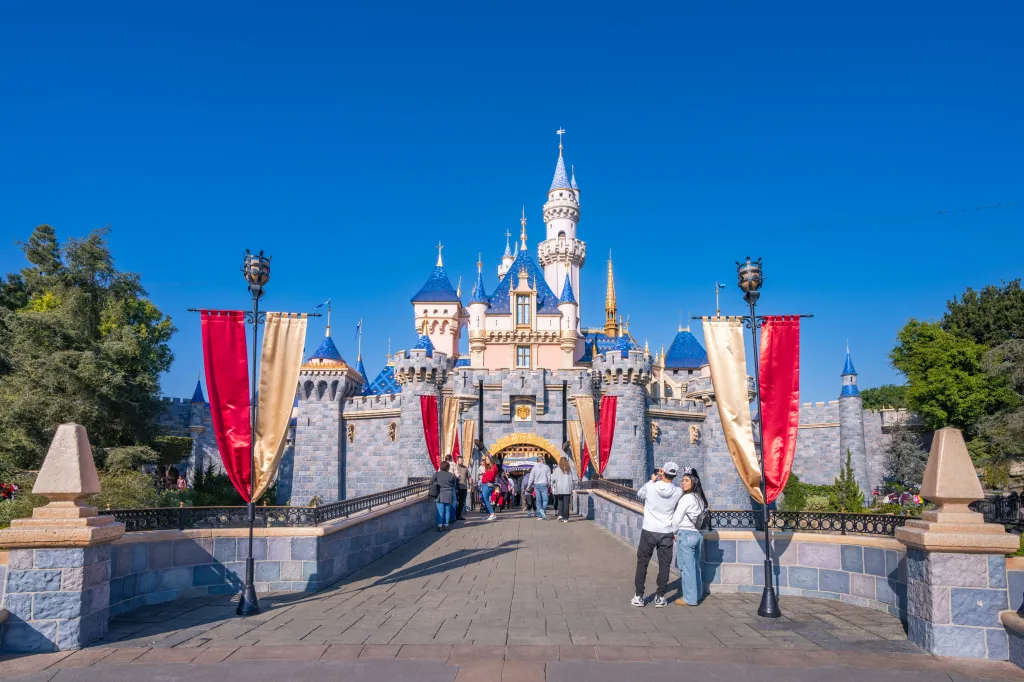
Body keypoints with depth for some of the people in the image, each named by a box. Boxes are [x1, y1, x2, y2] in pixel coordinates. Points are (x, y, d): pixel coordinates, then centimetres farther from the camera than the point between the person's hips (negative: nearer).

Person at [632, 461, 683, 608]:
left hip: (649, 531, -1)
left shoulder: (650, 487, -14)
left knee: (642, 563, 9)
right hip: (667, 533, 1)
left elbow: (639, 494, 7)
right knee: (664, 565, 9)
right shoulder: (678, 492, -10)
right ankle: (660, 597, 12)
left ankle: (639, 596, 11)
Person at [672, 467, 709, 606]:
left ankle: (689, 598, 4)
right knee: (695, 566, 14)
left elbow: (677, 518, -11)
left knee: (686, 567, -1)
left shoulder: (687, 498, -14)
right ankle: (697, 595, 21)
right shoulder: (699, 498, 10)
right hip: (698, 534, 8)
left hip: (686, 534, -8)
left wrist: (674, 532, 4)